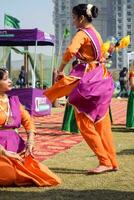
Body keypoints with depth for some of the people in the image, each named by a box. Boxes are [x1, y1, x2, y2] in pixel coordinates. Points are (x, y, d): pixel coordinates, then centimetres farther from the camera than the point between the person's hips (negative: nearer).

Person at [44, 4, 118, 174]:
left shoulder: (82, 34, -11)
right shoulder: (96, 34, 16)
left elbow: (70, 52, -27)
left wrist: (60, 70, -15)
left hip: (88, 79, -9)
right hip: (100, 78, 9)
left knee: (85, 123, -3)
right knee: (102, 123, 11)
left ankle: (105, 162, -3)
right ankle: (112, 162, 14)